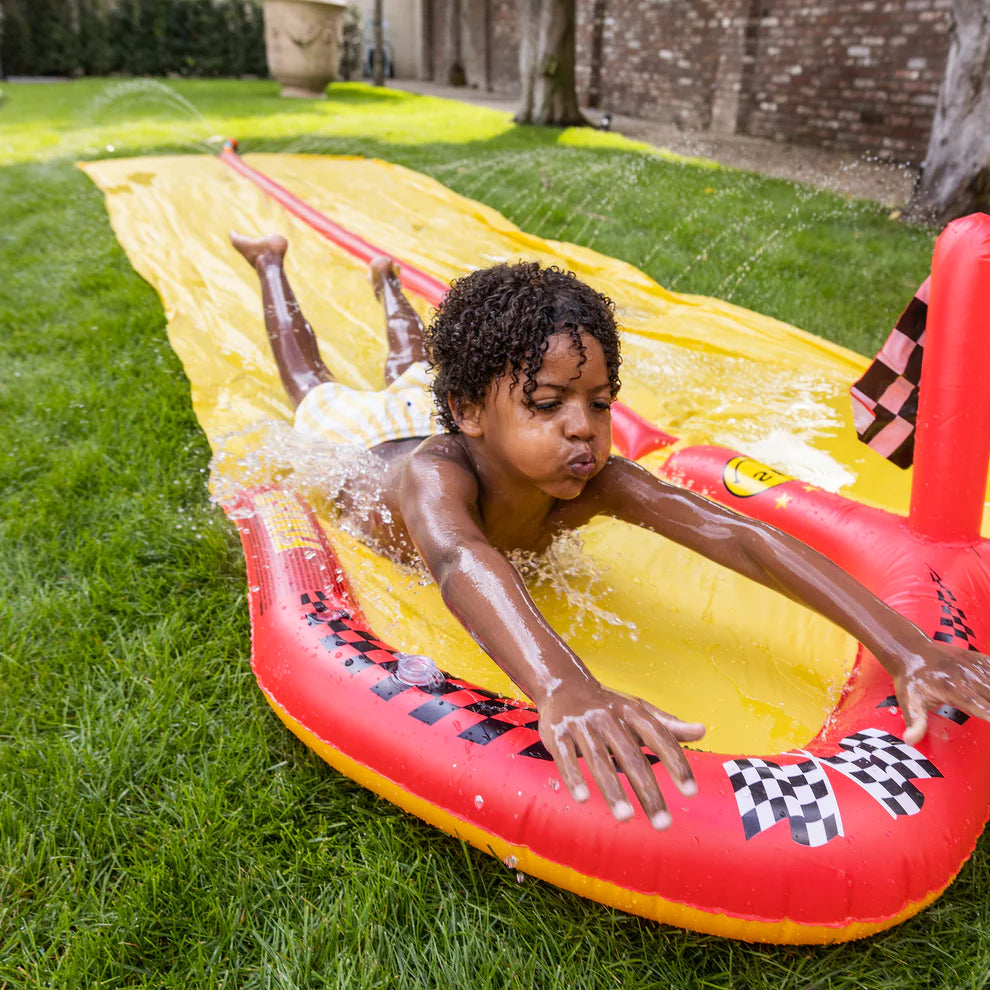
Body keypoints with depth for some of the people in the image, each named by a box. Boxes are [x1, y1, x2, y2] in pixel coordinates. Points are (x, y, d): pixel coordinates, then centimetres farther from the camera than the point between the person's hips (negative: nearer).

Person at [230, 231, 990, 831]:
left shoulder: (594, 483, -46)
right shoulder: (436, 476, -56)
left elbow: (735, 535, -56)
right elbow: (459, 557, -78)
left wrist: (905, 648, -67)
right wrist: (564, 689, -98)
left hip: (437, 416, 3)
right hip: (360, 443, -2)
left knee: (414, 372, 38)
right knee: (314, 385, 32)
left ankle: (386, 283, 67)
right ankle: (272, 261, 57)